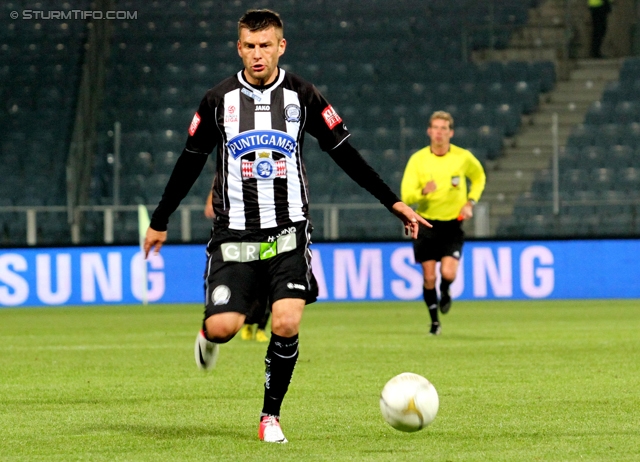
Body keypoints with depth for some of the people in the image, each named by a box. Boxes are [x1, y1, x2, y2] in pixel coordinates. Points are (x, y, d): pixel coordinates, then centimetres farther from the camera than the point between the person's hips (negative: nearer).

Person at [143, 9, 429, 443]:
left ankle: (271, 416, 5)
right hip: (235, 233, 0)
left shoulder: (301, 96, 1)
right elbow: (190, 163, 12)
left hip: (288, 232, 0)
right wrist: (160, 222, 17)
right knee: (223, 326, -14)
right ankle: (210, 336, 26)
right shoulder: (219, 100, 2)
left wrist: (394, 203, 5)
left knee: (287, 325, -15)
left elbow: (345, 154, 7)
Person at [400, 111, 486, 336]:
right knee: (429, 278, -1)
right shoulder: (417, 159, -7)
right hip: (426, 223, 0)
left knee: (448, 273, -17)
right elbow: (406, 196, -11)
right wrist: (423, 191, -33)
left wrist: (470, 203, 1)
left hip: (452, 225, 0)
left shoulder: (463, 157, -5)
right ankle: (434, 321, 21)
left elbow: (479, 177, 16)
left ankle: (445, 292, 20)